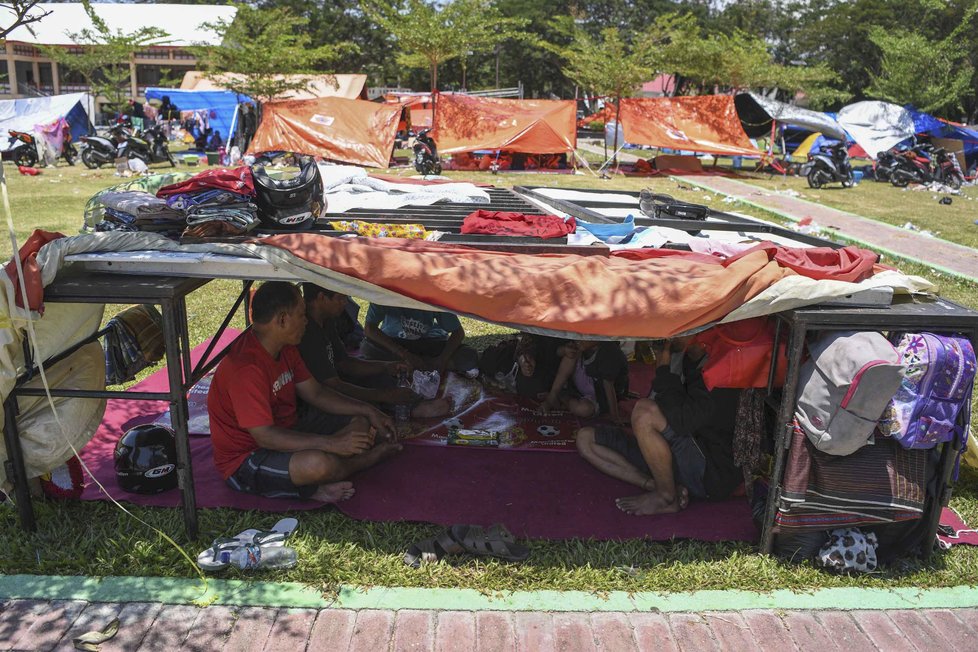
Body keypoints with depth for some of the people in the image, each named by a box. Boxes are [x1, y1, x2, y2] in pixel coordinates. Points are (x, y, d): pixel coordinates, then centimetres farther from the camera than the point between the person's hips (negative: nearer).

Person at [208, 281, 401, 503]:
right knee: (318, 463, -36)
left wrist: (368, 411, -2)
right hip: (245, 458, -10)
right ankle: (370, 457, -4)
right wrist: (332, 443, -34)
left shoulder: (285, 348, 1)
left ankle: (320, 485, -12)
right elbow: (265, 436, -32)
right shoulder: (246, 368, -29)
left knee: (361, 424, 3)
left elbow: (315, 393, 8)